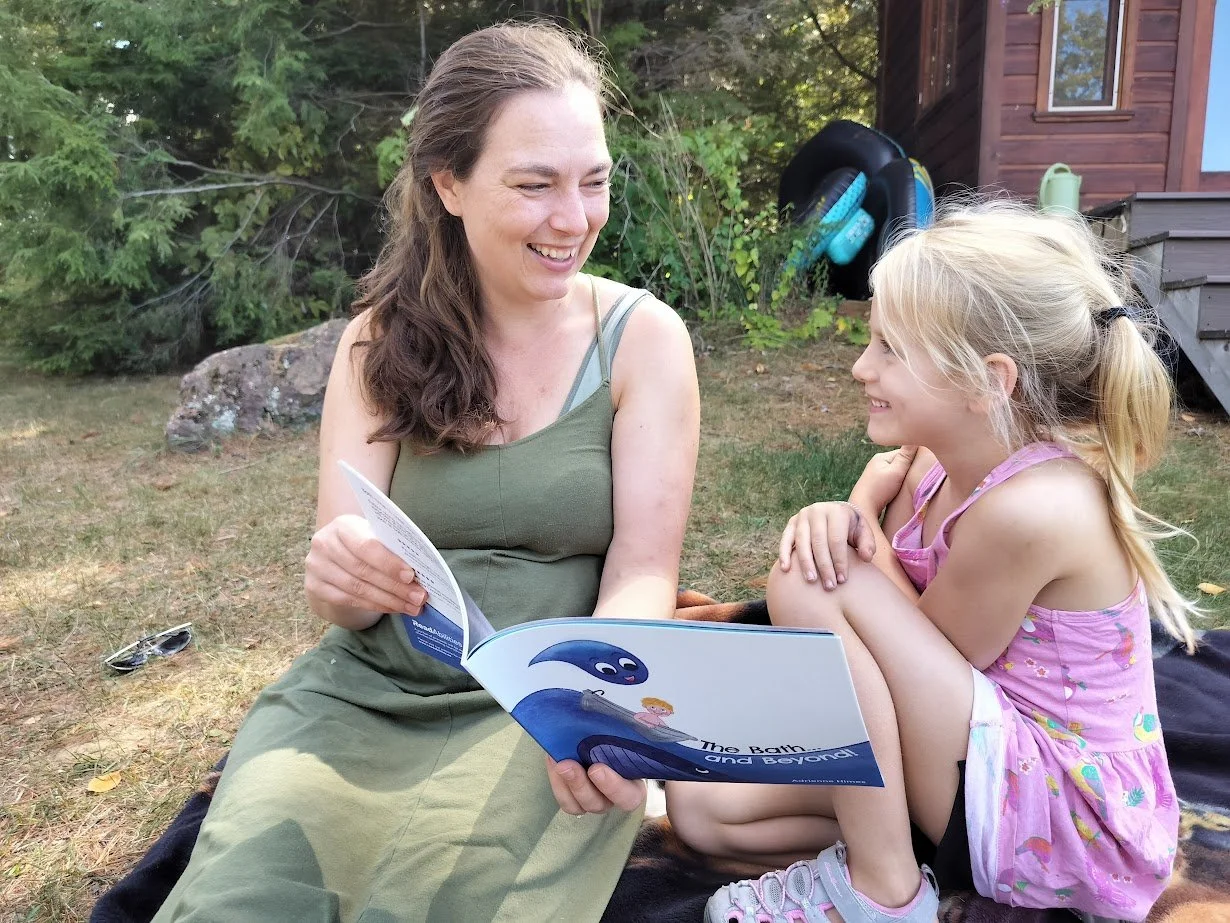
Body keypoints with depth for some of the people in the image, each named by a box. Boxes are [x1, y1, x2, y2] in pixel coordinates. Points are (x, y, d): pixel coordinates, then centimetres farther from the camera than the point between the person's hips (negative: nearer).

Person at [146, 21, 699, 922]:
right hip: (367, 688, 2)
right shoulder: (383, 340, 2)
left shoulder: (643, 336, -4)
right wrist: (341, 578, -27)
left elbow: (642, 571, -9)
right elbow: (345, 580, -3)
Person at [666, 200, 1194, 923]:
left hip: (1067, 823, -7)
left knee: (809, 586, -23)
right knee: (701, 804, -2)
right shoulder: (935, 460, -3)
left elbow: (932, 659, -14)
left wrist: (867, 531, -4)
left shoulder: (1029, 507, -28)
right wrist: (843, 522, -16)